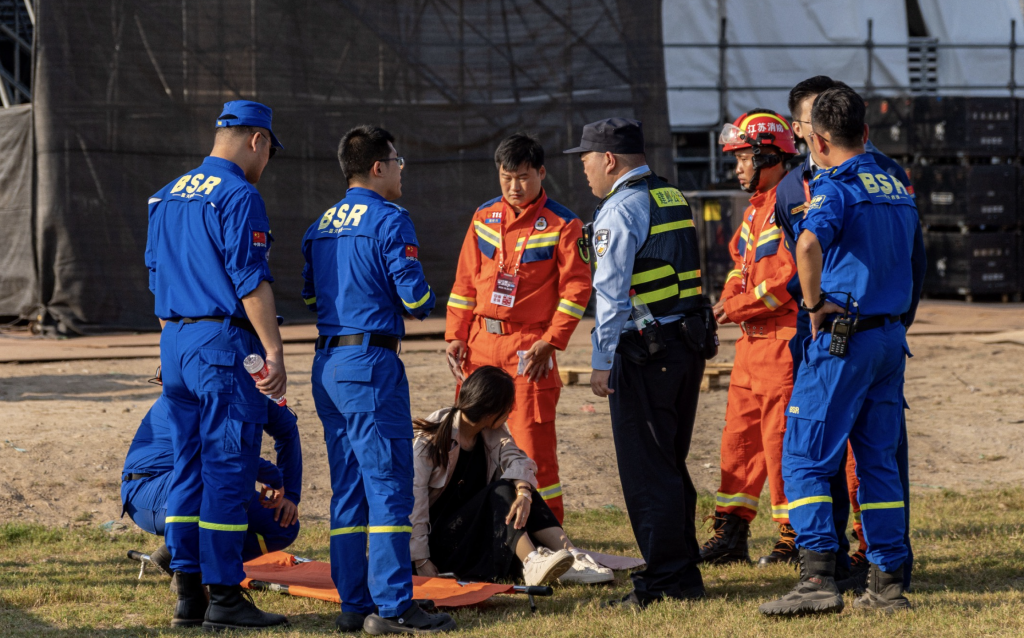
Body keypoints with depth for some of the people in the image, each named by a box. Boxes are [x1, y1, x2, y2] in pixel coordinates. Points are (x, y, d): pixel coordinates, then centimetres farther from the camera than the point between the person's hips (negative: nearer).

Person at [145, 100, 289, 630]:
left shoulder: (166, 197, 16)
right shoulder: (238, 197, -11)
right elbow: (251, 282, -17)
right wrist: (274, 352, -16)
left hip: (174, 345, 8)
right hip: (224, 345, -8)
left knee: (189, 467, 11)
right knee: (228, 470, -5)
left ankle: (189, 594, 12)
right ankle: (224, 596, -5)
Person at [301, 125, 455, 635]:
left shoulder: (322, 225, 14)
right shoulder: (389, 220, -10)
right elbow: (414, 295, -14)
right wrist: (421, 308, 7)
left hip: (327, 363, 8)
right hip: (371, 362, -8)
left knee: (347, 487, 11)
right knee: (389, 482, -7)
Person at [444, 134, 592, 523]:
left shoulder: (562, 225, -3)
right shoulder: (484, 218, 12)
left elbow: (576, 288, -6)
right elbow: (465, 282, 15)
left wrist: (550, 342, -13)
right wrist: (455, 336, 7)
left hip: (528, 344, -5)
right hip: (480, 343, 5)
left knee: (532, 443, -7)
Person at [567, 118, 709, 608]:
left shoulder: (621, 208, -11)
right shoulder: (673, 199, 15)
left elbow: (612, 291, -16)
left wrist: (602, 360, -15)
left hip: (644, 348, -9)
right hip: (687, 343, 9)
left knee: (646, 470, -4)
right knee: (671, 465, 15)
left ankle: (664, 580, -3)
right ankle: (685, 574, 19)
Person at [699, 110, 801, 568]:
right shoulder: (756, 208, 18)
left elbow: (790, 275, -21)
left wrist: (739, 307, -14)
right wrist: (728, 301, 4)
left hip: (785, 337, -10)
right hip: (753, 340, 10)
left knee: (781, 438, -6)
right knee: (739, 435, 11)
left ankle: (795, 538, 1)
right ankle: (731, 534, 16)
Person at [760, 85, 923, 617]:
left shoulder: (834, 186, -11)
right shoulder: (897, 189, 14)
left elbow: (810, 243, -30)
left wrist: (814, 302, -19)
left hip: (843, 336, -7)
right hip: (893, 334, 7)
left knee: (804, 458, -5)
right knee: (878, 459, 12)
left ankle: (818, 577, -15)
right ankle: (888, 582, 10)